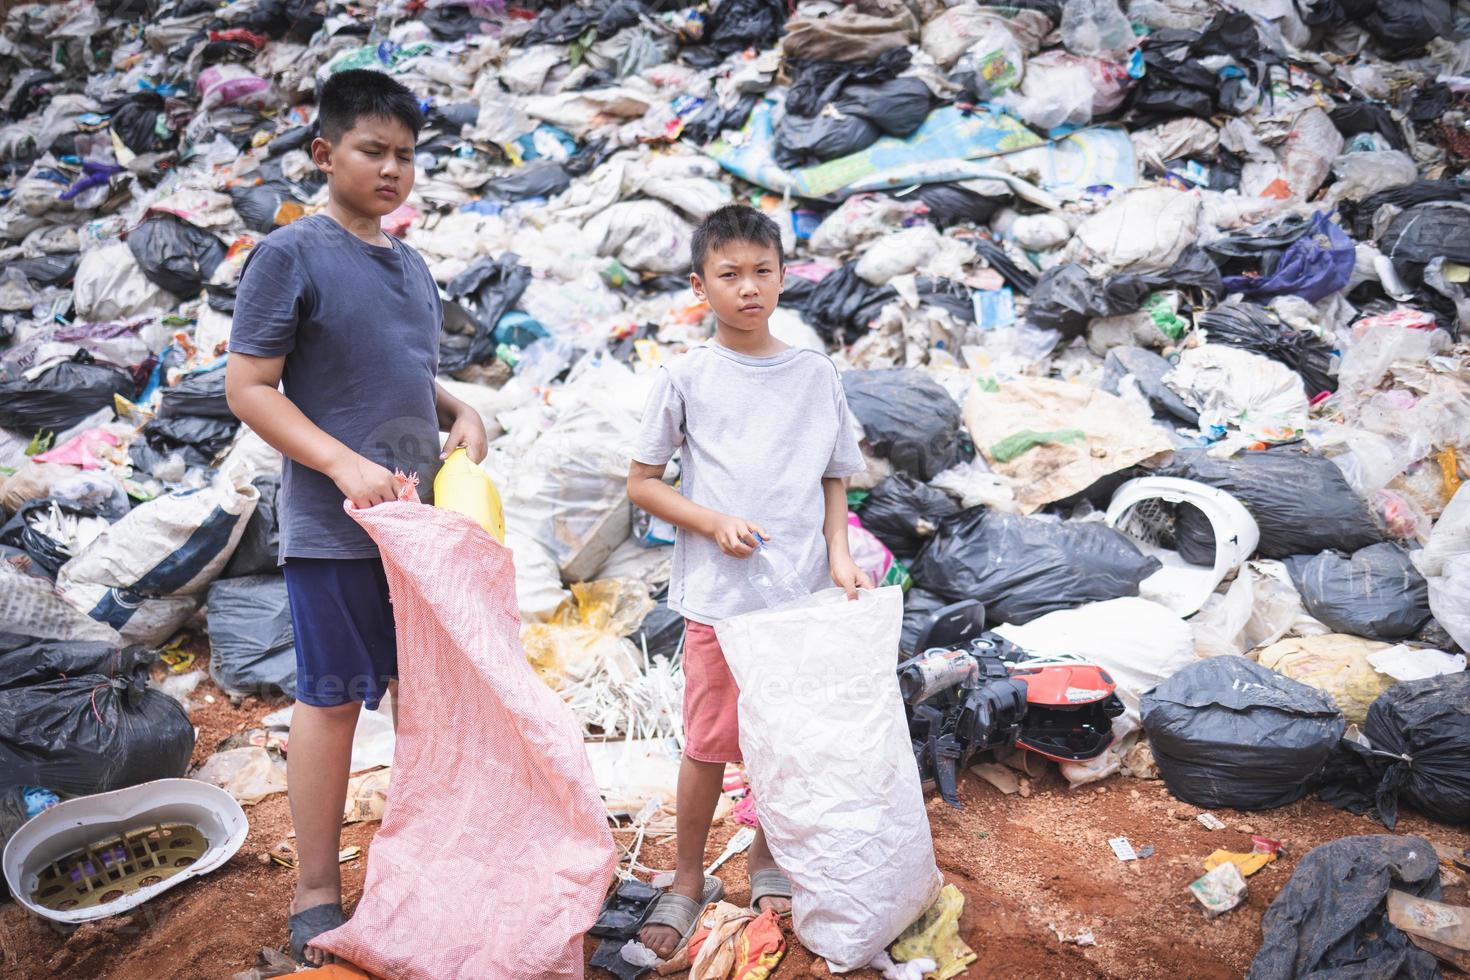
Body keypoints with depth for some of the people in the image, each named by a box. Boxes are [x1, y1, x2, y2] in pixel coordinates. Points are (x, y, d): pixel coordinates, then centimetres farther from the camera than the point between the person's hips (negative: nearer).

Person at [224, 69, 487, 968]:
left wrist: (461, 412, 2)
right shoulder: (291, 255, -7)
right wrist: (346, 465, -21)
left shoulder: (414, 267, 13)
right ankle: (317, 897, 17)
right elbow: (248, 387, -11)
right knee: (332, 701, 3)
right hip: (335, 528, -6)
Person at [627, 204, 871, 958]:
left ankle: (765, 857, 35)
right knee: (710, 742, 6)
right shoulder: (684, 379, -2)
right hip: (719, 596, -2)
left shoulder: (815, 374, 5)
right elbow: (641, 483, 2)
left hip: (803, 594, 2)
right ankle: (689, 880, 25)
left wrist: (838, 554, -3)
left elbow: (835, 477, 11)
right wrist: (713, 522, -13)